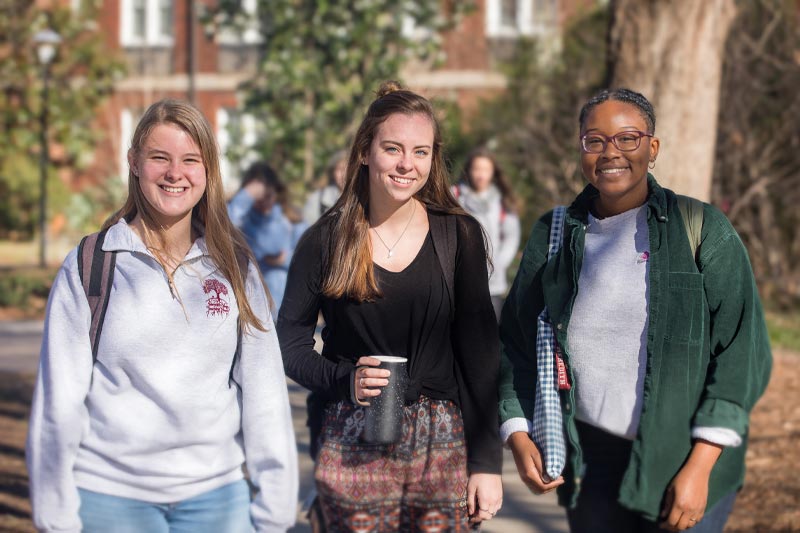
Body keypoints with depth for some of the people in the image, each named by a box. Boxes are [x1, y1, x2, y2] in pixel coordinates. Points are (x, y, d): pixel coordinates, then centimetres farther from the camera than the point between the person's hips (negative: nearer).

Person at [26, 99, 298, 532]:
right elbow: (59, 399, -2)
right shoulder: (89, 266, -2)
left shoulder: (234, 267, 4)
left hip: (216, 494, 2)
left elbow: (263, 391, 4)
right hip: (109, 494, -2)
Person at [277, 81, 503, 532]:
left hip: (442, 447, 1)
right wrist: (345, 380, -15)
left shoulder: (459, 235, 2)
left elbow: (480, 354, 2)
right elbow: (290, 343, 4)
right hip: (352, 450, -1)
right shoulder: (326, 240, 0)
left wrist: (487, 460, -2)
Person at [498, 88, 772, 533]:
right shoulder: (554, 235, 7)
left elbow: (741, 348, -7)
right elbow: (516, 343, 13)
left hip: (688, 461, -3)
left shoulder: (703, 229, -4)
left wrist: (700, 466, -13)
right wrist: (519, 436, 0)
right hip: (590, 460, 3)